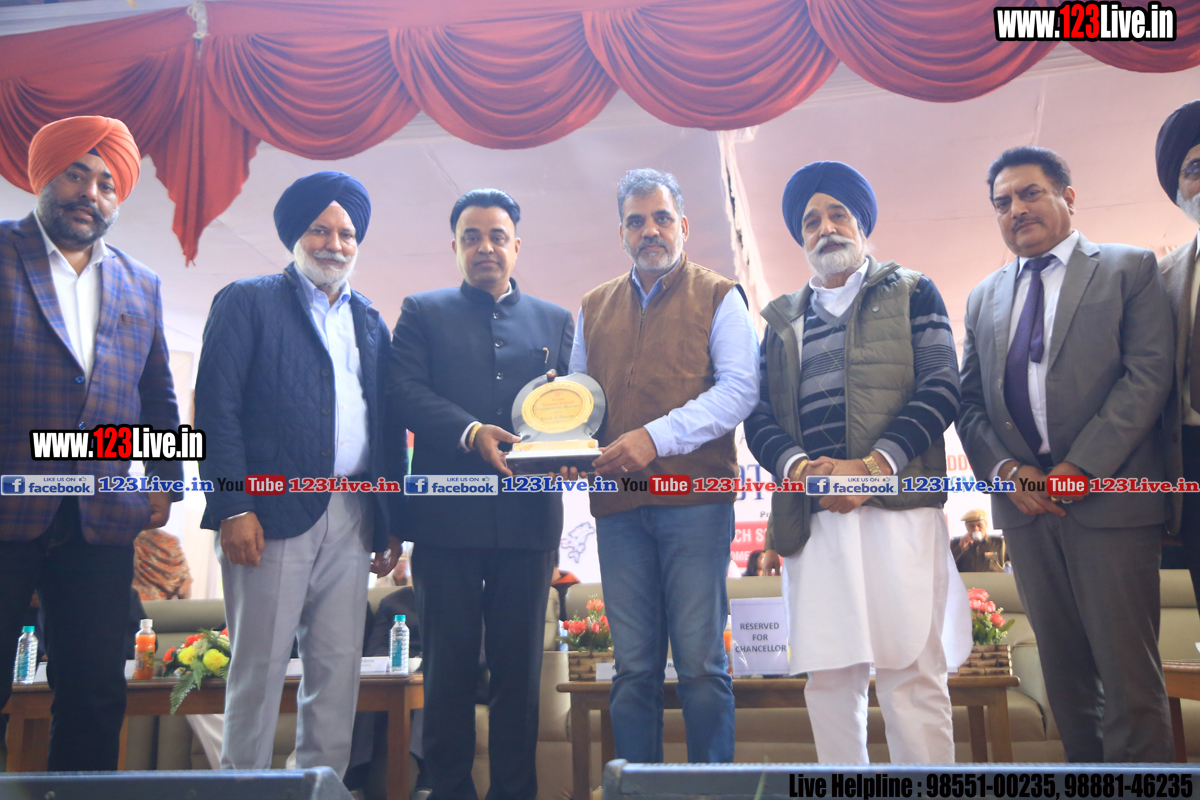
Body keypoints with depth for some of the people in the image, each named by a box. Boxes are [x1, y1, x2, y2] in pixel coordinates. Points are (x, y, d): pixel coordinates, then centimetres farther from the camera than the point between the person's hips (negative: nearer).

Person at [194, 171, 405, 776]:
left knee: (339, 666, 7)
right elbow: (216, 408, -5)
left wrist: (392, 521, 11)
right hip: (273, 513, -4)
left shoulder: (370, 323, 18)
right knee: (260, 664, 1)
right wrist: (234, 507, -13)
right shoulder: (247, 302, 4)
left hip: (351, 520, 5)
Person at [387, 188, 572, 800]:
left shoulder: (556, 321, 17)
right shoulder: (422, 312, 11)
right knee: (448, 664, 6)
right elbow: (403, 389, -4)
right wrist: (471, 432, -18)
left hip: (528, 516, 2)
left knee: (519, 664, 8)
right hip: (448, 517, -1)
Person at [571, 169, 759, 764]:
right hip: (618, 502, 4)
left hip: (695, 497, -3)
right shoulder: (595, 307, 21)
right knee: (633, 667, 6)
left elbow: (740, 389, -4)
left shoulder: (717, 297, 8)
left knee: (701, 663, -2)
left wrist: (656, 436, -14)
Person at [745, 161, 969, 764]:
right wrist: (798, 466, -11)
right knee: (827, 678, 4)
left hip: (898, 506, -2)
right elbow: (759, 416, 11)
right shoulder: (782, 318, 21)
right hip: (811, 516, 3)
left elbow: (940, 390, 1)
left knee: (911, 675, -6)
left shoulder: (912, 293, 14)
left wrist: (873, 464, -14)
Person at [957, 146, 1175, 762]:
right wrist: (1006, 469, -7)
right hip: (1026, 504, 4)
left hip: (1109, 500, -4)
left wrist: (1078, 469, -15)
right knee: (1063, 668, 11)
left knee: (1127, 670, -1)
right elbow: (969, 403, 11)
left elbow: (1147, 376, -7)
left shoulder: (1128, 269, 4)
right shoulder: (984, 299, 17)